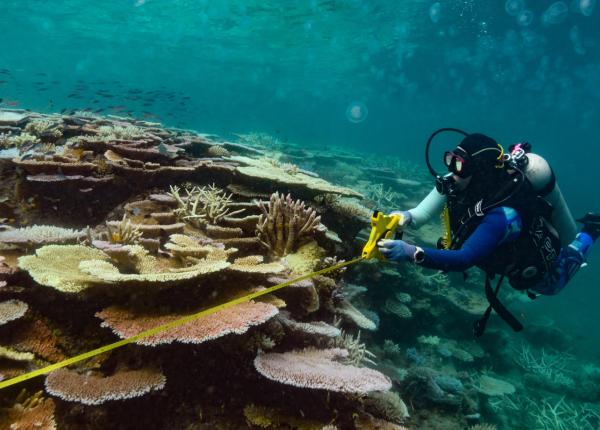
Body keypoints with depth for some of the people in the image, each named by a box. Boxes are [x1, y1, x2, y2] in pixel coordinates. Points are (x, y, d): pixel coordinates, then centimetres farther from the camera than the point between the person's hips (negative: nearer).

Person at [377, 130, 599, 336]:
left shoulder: (501, 215, -49)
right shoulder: (467, 181, -28)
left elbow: (463, 259, -55)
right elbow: (423, 212, -22)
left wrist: (410, 252, -66)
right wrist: (406, 217, -44)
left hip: (537, 268, -5)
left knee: (554, 284, 30)